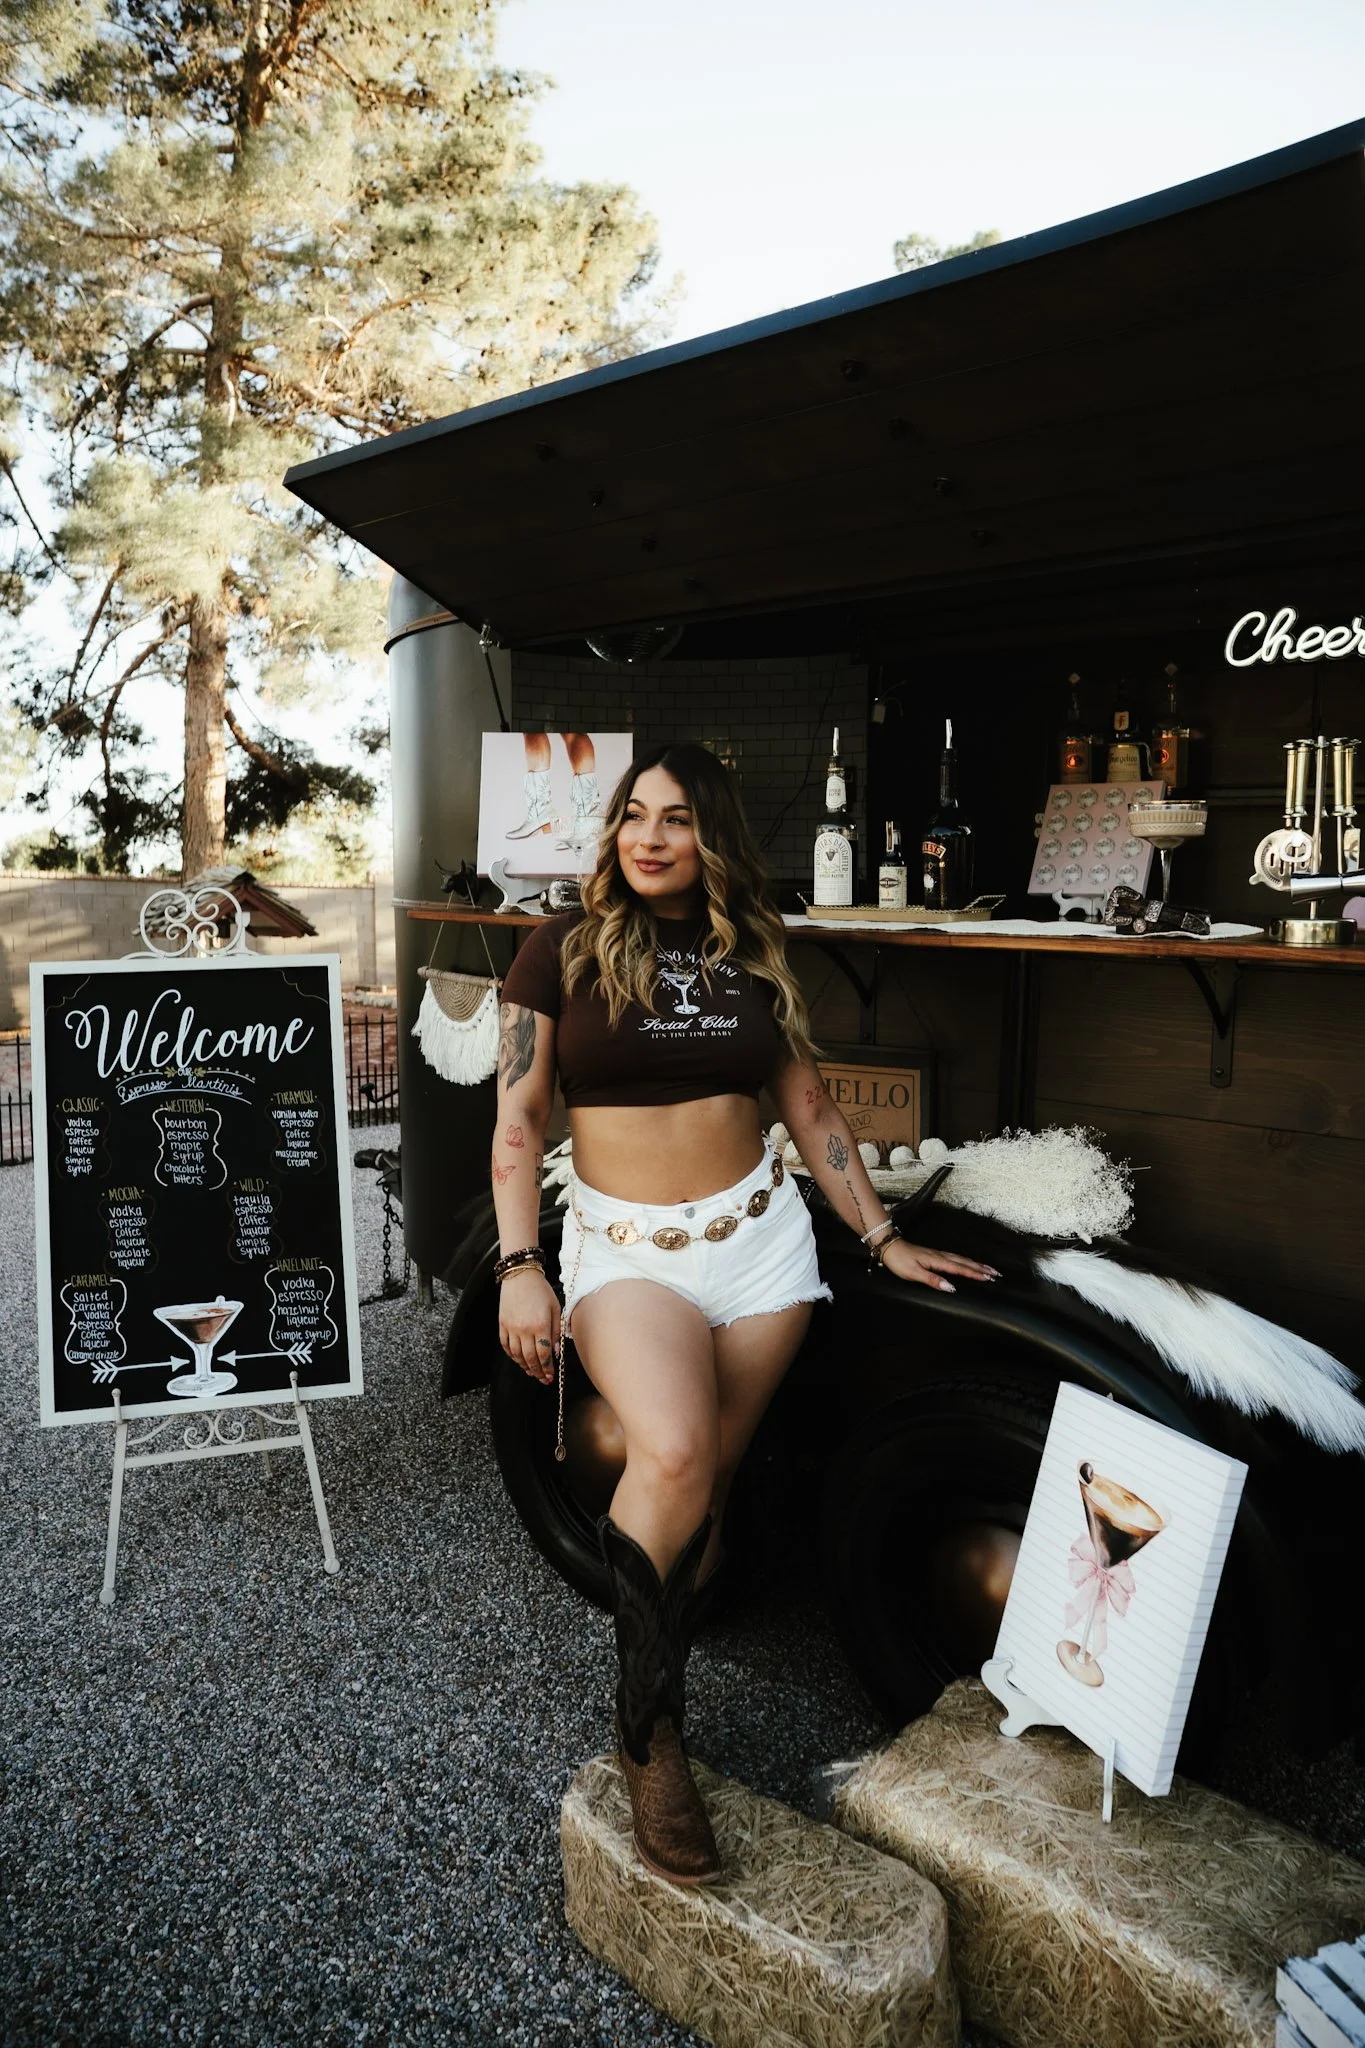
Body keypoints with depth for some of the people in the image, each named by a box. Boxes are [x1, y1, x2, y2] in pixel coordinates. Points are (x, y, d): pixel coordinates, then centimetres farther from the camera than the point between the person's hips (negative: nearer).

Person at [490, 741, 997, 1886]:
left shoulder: (755, 957, 10)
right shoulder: (564, 952, 1)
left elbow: (810, 1109, 15)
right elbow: (519, 1120, -1)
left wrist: (880, 1237, 14)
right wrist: (520, 1266, -11)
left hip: (759, 1236, 4)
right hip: (622, 1246, -3)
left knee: (709, 1486, 4)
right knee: (673, 1457, -25)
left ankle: (650, 1686, 24)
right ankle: (653, 1736, -6)